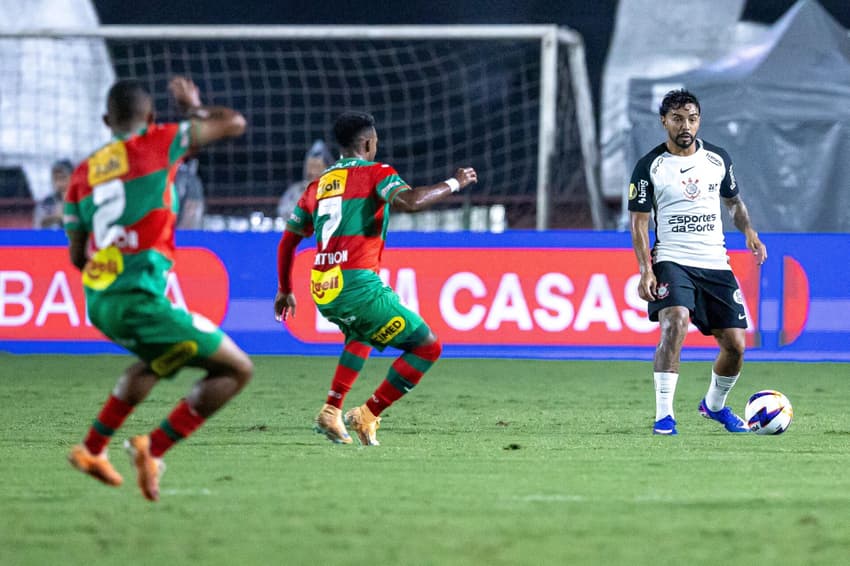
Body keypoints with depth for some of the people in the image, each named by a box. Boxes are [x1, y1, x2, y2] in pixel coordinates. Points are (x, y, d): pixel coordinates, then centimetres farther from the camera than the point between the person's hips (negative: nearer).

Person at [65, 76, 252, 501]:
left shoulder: (83, 173, 15)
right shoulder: (158, 143, 1)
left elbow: (77, 255, 20)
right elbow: (234, 124, 9)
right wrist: (193, 106, 25)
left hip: (98, 302, 7)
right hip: (139, 296, -7)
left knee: (156, 362, 36)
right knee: (236, 370, 1)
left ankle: (92, 449, 34)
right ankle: (153, 449, -10)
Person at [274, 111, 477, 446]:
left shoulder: (318, 185, 19)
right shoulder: (375, 173, 1)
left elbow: (287, 241, 21)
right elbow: (409, 201, -20)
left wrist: (285, 290, 31)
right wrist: (454, 184, -7)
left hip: (322, 291, 7)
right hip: (358, 285, -7)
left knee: (363, 333, 38)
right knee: (427, 348, 3)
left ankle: (332, 411, 21)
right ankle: (367, 417, -2)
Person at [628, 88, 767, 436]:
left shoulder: (718, 159, 7)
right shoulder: (650, 166, -4)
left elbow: (733, 200, 22)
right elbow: (638, 221, -3)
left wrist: (749, 232, 2)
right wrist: (646, 270, -14)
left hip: (715, 264, 4)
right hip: (672, 261, -4)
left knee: (735, 344, 2)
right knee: (674, 325, -29)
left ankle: (714, 405, 30)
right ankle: (664, 415, -26)